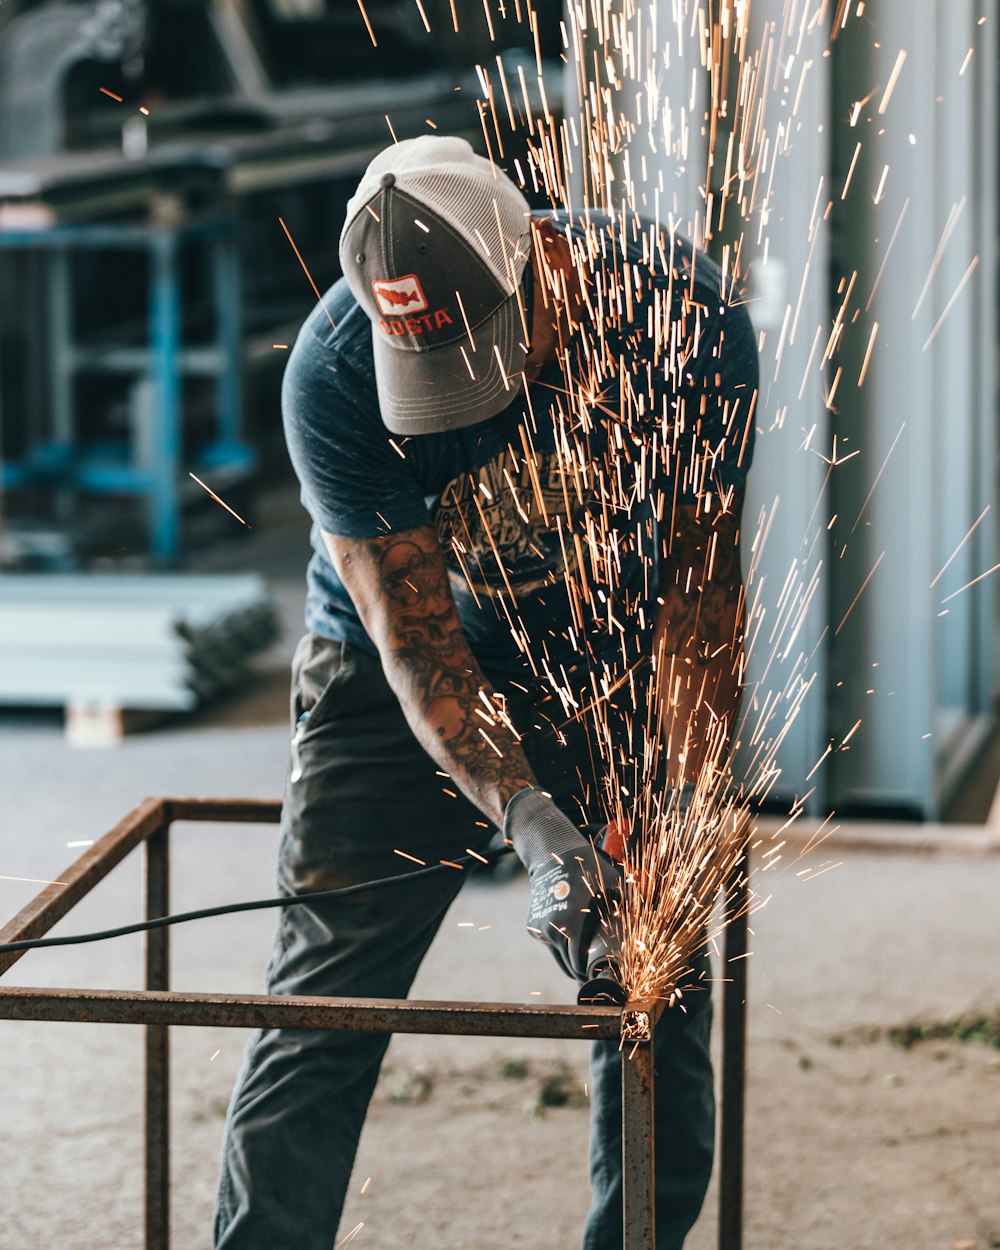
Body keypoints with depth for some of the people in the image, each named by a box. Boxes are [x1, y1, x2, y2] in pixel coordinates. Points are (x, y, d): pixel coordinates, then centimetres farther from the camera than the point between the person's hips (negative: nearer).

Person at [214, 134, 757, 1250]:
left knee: (658, 1002, -1)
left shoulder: (680, 311, -25)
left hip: (609, 674, 2)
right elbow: (414, 635, -26)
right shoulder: (333, 375, -29)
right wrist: (531, 822, -38)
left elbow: (702, 574, -16)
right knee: (321, 1014, -7)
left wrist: (690, 793, -26)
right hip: (401, 684, -1)